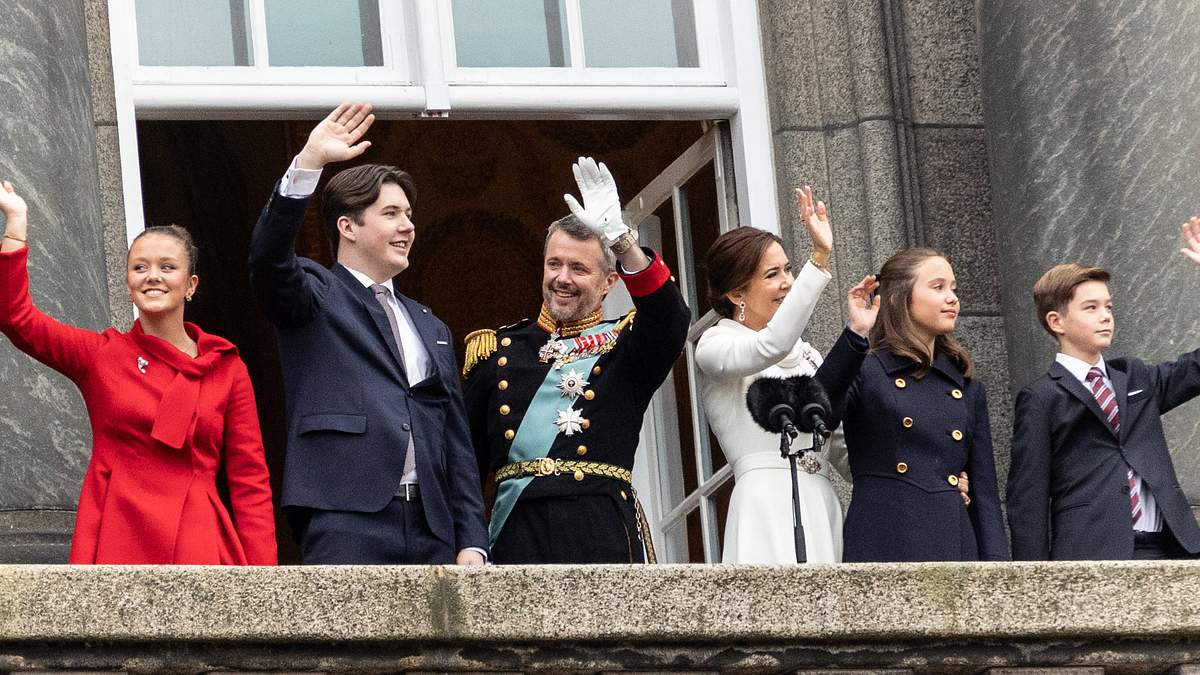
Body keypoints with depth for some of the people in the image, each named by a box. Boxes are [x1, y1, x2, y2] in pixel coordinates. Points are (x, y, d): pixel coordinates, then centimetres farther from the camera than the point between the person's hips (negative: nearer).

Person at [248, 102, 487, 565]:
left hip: (431, 528, 6)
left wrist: (471, 542, 12)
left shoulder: (431, 330, 26)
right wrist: (309, 163, -23)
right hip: (347, 526, -6)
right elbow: (269, 256, -14)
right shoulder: (315, 297, 9)